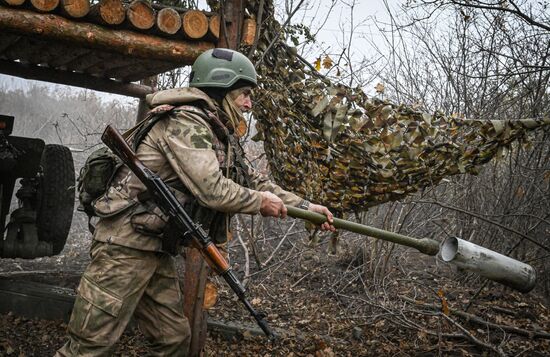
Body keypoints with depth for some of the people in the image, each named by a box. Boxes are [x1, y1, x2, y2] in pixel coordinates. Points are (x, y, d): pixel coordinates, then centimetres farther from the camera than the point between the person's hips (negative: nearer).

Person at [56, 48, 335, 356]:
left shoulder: (220, 135, 14)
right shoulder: (186, 121, -16)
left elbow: (252, 180, 21)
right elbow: (211, 190, -23)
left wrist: (307, 207, 16)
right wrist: (261, 202, -7)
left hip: (157, 248, 10)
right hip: (127, 242, -10)